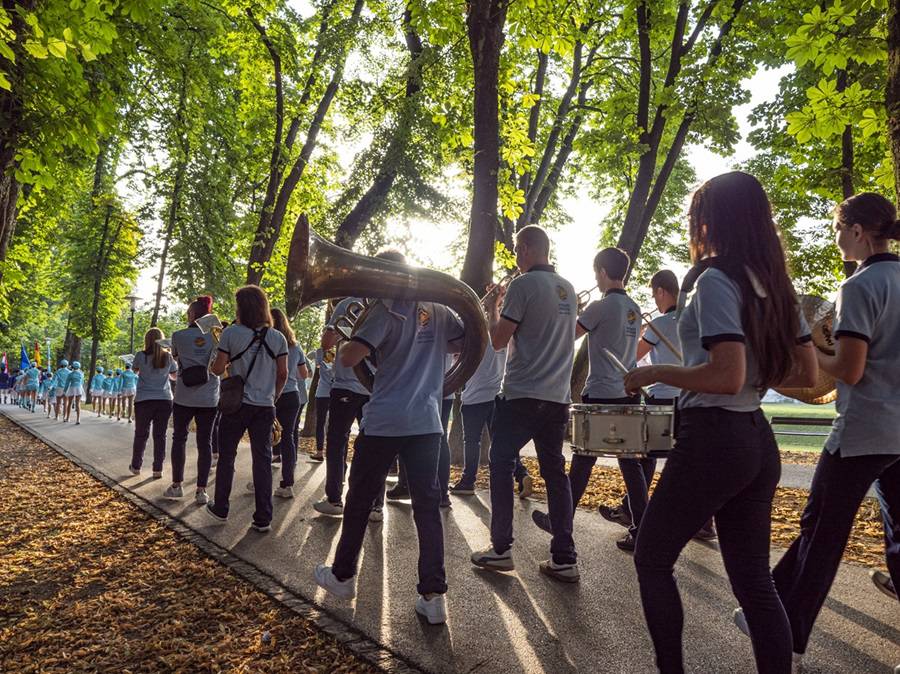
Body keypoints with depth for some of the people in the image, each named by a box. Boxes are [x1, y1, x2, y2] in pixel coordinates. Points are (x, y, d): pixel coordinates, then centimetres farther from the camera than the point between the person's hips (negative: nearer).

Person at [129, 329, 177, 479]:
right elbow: (174, 376, 15)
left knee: (141, 434, 12)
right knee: (160, 435, 5)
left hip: (144, 400, -1)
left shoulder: (141, 356, -6)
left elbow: (135, 370, 14)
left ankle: (136, 466, 22)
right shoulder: (168, 357, 0)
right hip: (165, 400, 1)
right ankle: (158, 469, 4)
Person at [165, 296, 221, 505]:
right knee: (205, 442, 4)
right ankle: (201, 491, 3)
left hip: (184, 397, -1)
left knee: (179, 438, 14)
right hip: (209, 399, 1)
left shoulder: (179, 335, -4)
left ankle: (177, 485, 19)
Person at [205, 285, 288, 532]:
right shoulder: (277, 338, 0)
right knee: (263, 460, 5)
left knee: (226, 456, 14)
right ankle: (263, 518, 6)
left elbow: (219, 369, -5)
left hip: (237, 404, -2)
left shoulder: (231, 333, -8)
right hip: (265, 407, 2)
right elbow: (283, 374, 3)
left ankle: (220, 509, 26)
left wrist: (210, 367, 17)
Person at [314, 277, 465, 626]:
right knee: (428, 506, 6)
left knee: (360, 499, 13)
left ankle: (342, 576, 29)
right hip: (427, 423, 4)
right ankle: (434, 595, 3)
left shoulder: (387, 310, -8)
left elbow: (348, 358, -18)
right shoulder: (439, 312, 8)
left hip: (384, 423, -4)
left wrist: (343, 347, 6)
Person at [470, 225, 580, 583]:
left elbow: (498, 340, -11)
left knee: (501, 465, 7)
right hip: (557, 396, 6)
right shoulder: (568, 289, 12)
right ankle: (564, 558, 9)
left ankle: (500, 550, 10)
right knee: (555, 472, 9)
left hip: (521, 395, -6)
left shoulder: (523, 285, -11)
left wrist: (491, 307, 6)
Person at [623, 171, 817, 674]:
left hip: (713, 440, -8)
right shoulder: (776, 286, 10)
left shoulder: (716, 280, -15)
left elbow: (727, 377, -24)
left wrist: (655, 373, -13)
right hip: (758, 441, 8)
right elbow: (808, 374, 12)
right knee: (754, 577, 15)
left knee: (652, 559, 11)